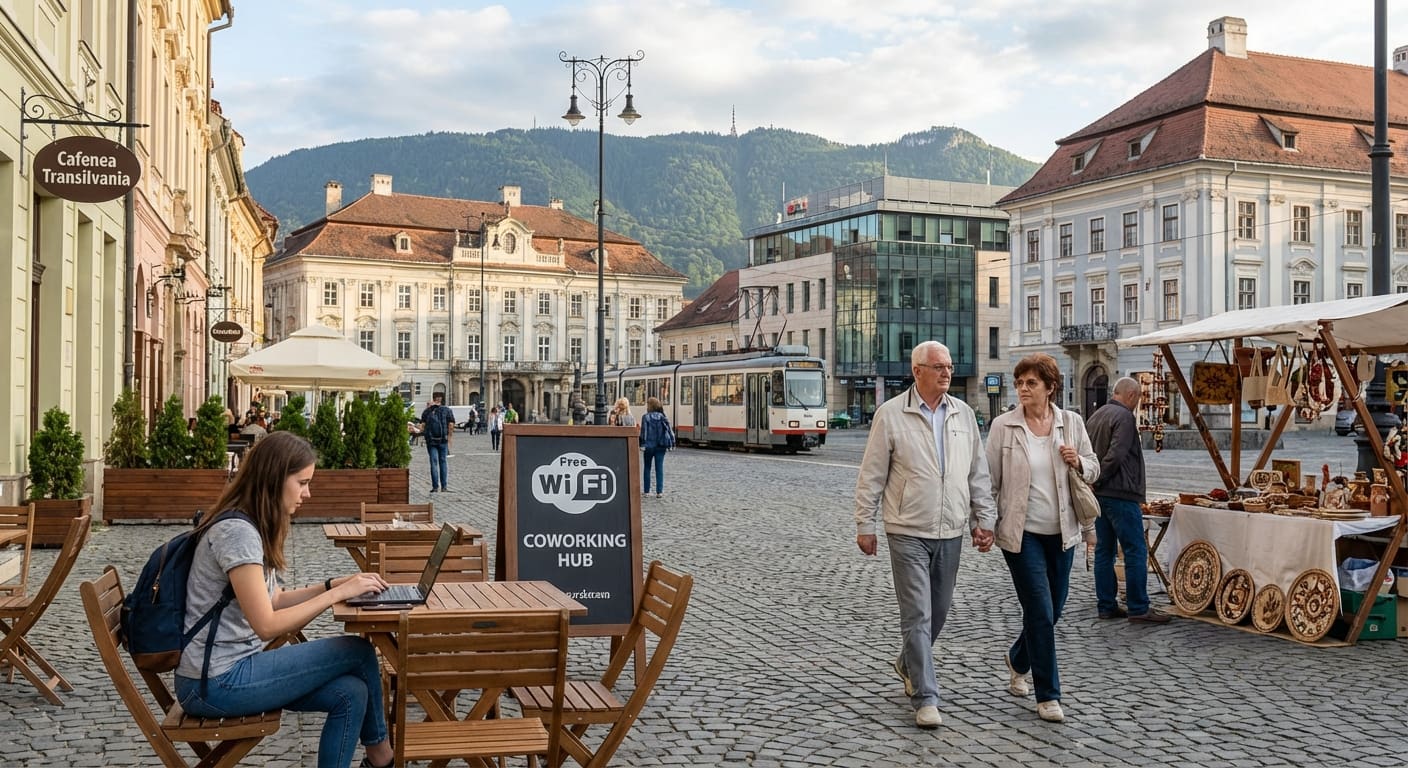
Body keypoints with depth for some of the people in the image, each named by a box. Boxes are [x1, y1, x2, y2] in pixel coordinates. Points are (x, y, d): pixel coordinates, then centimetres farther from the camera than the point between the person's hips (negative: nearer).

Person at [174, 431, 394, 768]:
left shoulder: (252, 527, 11)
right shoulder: (236, 531, -21)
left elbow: (274, 600, 14)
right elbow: (267, 625, -23)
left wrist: (334, 584, 2)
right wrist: (338, 593, -18)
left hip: (231, 669, 9)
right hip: (216, 684, -9)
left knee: (350, 694, -7)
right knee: (358, 651, -7)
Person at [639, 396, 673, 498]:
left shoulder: (646, 417, -8)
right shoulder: (663, 417, 3)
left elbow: (644, 432, -12)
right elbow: (669, 430, 2)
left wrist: (642, 444, -9)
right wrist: (672, 443, 6)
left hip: (649, 446, -3)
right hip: (661, 446, 3)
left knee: (647, 468, 9)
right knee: (659, 468, 6)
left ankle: (646, 491, 11)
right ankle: (659, 491, 2)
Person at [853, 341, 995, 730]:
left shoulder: (963, 413, 7)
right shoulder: (890, 414, -6)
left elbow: (978, 472, 12)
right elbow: (872, 475, -3)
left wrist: (983, 518, 9)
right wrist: (865, 525, -3)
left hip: (950, 532, 5)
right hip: (908, 533, -5)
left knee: (938, 611, 15)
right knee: (918, 615, -5)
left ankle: (908, 665, 40)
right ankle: (925, 698, 1)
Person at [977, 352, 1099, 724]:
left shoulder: (1071, 423, 3)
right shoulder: (1004, 426, -5)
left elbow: (1094, 469, 13)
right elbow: (990, 480, -1)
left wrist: (1078, 463, -9)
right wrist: (985, 524, -5)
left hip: (1061, 531, 4)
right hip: (1022, 532, -4)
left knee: (1052, 610, 14)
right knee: (1040, 611, -7)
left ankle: (1017, 660, 42)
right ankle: (1048, 695, 5)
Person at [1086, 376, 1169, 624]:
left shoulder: (1095, 417, 16)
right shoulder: (1124, 417, -12)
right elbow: (1116, 455, -22)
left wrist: (1093, 482, 9)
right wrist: (1097, 480, -12)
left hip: (1099, 495, 9)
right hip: (1120, 494, -9)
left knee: (1104, 550, 11)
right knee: (1136, 551, -4)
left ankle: (1106, 606, 14)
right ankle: (1138, 608, -3)